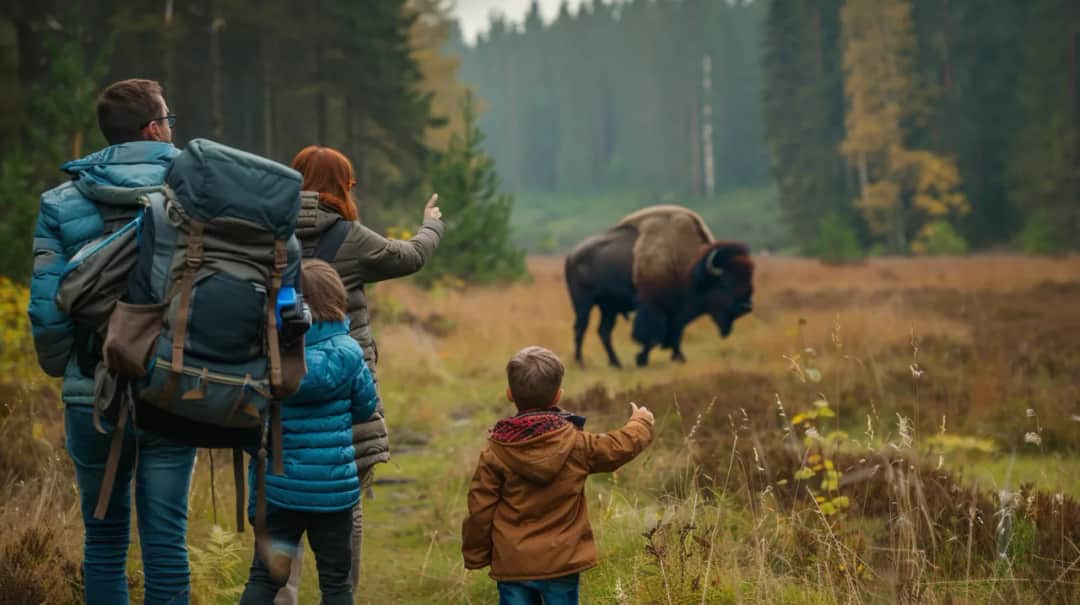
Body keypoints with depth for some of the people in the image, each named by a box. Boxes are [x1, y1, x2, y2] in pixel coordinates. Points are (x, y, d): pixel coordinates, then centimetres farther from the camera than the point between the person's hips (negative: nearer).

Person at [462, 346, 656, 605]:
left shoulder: (495, 453, -8)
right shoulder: (576, 445, -6)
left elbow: (480, 510, -5)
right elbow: (619, 447, 11)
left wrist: (475, 556, 9)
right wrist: (640, 424, 33)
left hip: (512, 564, 0)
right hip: (562, 562, 0)